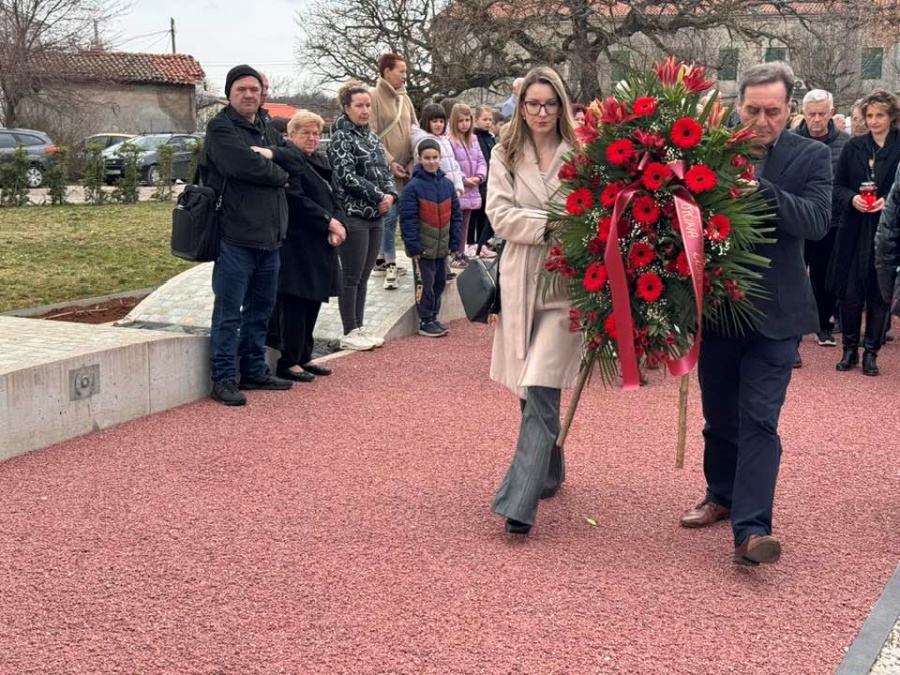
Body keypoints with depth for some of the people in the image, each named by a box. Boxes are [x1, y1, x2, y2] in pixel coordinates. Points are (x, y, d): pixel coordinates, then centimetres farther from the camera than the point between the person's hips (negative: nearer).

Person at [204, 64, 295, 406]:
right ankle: (223, 378, 2)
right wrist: (280, 173, -4)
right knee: (229, 311, -4)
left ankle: (254, 371, 26)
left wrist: (272, 154, -9)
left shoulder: (267, 131, 21)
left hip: (269, 236, 8)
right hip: (236, 236, -8)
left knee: (261, 308, 15)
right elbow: (244, 164, -21)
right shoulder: (220, 128, -5)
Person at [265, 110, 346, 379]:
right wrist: (329, 222, -15)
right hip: (296, 244, -9)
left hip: (321, 245, 9)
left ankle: (304, 357, 20)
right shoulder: (287, 161, -10)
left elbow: (333, 198, 16)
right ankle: (288, 362, 0)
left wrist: (339, 225, -3)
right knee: (294, 302, -6)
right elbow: (297, 201, -18)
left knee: (313, 301, 11)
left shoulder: (321, 162, 17)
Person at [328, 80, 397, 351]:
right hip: (353, 215, -7)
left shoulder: (372, 137, 15)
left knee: (364, 276, 11)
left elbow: (385, 171, 16)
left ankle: (359, 328, 19)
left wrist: (391, 194, -4)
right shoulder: (341, 138, -6)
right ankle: (349, 333, 5)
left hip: (376, 216, 7)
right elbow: (347, 176, -15)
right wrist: (378, 197, -14)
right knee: (351, 277, -1)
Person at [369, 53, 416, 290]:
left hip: (405, 169, 6)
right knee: (389, 215, -7)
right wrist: (389, 162, -13)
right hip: (385, 170, -6)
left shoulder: (404, 98, 13)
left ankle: (382, 260, 22)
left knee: (390, 215, 12)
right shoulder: (373, 96, -7)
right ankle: (390, 264, -1)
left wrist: (413, 161, 3)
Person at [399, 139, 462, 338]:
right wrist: (413, 245, -16)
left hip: (442, 246, 6)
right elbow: (407, 219, -13)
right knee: (426, 283, -1)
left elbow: (455, 215, 10)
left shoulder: (447, 184, 5)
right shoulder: (413, 186, -11)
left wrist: (454, 242, 5)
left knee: (440, 281, 13)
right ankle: (425, 322, 10)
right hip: (423, 247, -6)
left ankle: (433, 317, 27)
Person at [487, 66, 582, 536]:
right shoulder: (505, 156, 7)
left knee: (540, 391, -13)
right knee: (532, 391, 14)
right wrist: (551, 225, -14)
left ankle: (518, 503, -12)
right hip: (520, 281, 4)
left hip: (565, 284, -4)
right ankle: (549, 474, 36)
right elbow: (500, 214, -3)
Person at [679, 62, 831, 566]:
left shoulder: (811, 157, -3)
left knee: (759, 420, -6)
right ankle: (722, 496, 36)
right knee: (719, 413, 17)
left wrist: (760, 188, -29)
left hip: (774, 313, -3)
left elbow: (817, 221, -17)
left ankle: (751, 529, -4)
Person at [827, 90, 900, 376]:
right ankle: (849, 348, 17)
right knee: (850, 292, 1)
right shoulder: (853, 147, 5)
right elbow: (838, 185, 7)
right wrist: (852, 198, -12)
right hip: (854, 231, 1)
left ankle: (871, 351, 15)